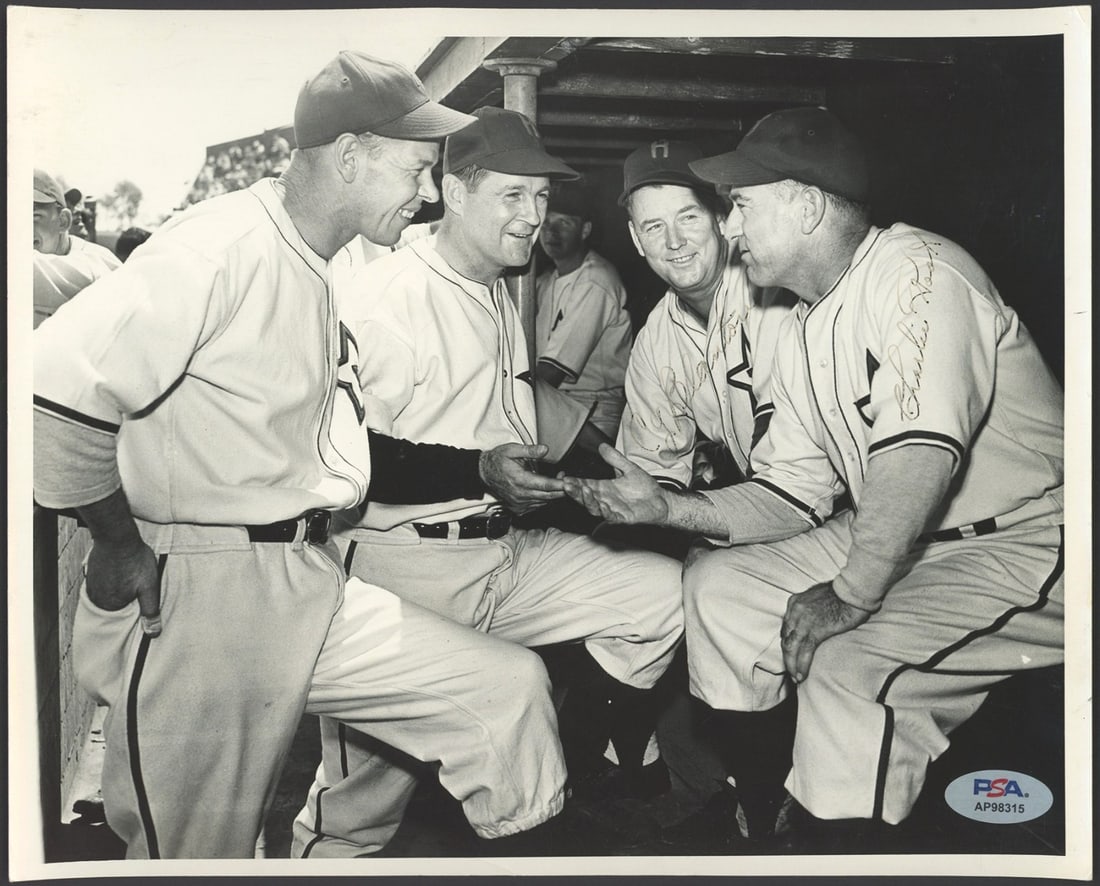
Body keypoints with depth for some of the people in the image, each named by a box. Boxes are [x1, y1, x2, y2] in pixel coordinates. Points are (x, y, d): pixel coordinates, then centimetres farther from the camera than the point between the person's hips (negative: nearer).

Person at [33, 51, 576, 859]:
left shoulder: (322, 276, 12)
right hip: (194, 603, -8)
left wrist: (481, 469, 9)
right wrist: (121, 545, -12)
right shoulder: (221, 247, -17)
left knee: (510, 686, 3)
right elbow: (52, 390, -24)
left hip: (311, 592, 8)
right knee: (201, 853, 10)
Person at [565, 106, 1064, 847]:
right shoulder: (803, 335, 8)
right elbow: (795, 495, 8)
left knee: (853, 666, -30)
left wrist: (851, 595, -26)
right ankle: (764, 822, 16)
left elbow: (919, 451, -30)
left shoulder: (914, 267, -19)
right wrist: (666, 507, -3)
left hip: (1028, 543, -9)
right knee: (718, 582, 4)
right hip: (902, 539, 9)